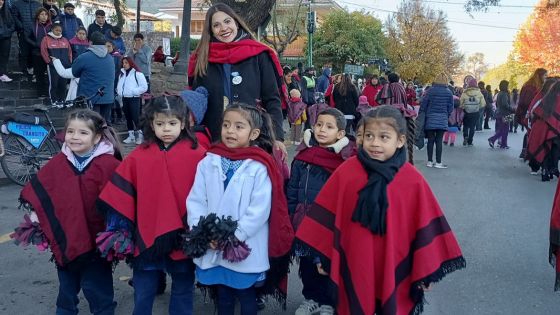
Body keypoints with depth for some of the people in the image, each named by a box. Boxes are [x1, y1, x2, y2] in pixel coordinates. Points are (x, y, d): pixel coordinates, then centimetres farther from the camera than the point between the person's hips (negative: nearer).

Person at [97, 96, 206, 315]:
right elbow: (119, 199, 0)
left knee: (182, 293, 16)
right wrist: (119, 231, -2)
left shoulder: (197, 155, -7)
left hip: (183, 238, -1)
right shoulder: (138, 157, -2)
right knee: (143, 296, 16)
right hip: (146, 238, 2)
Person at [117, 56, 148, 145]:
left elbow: (144, 87, -12)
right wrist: (119, 92, 5)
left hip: (134, 99, -7)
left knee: (135, 118, -10)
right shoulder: (122, 73, 13)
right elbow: (119, 85, 24)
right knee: (128, 118, 12)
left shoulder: (137, 73, -10)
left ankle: (139, 135, 2)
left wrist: (133, 91, -15)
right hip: (124, 98, 7)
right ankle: (131, 136, 20)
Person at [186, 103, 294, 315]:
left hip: (246, 251, -3)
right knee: (223, 297, 20)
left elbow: (260, 210, -16)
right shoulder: (208, 162, 1)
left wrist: (234, 236, -18)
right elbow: (195, 201, 1)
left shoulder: (259, 167, -11)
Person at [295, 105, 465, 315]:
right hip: (353, 267, 1)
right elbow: (329, 217, -1)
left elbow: (425, 228, -3)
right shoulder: (345, 172, -9)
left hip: (395, 268, 0)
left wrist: (427, 270, 2)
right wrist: (322, 255, 3)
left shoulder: (413, 181, -10)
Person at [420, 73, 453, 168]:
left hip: (430, 119, 0)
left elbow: (423, 104, -3)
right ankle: (438, 162, 3)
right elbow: (450, 107, 4)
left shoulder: (430, 90, -4)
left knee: (430, 140, 6)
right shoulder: (448, 92, 0)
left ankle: (430, 161, 10)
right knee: (439, 141, 2)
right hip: (442, 120, 0)